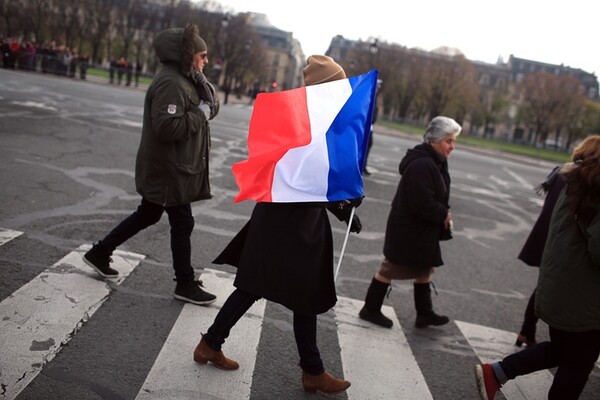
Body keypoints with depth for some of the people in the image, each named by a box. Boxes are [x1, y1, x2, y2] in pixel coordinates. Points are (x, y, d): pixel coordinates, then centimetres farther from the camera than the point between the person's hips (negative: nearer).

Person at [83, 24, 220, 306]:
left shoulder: (184, 80, 13)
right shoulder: (171, 83, -21)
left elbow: (212, 108, 11)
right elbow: (167, 126, -31)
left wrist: (202, 83, -5)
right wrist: (200, 115, -20)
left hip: (168, 167, 11)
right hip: (168, 169, -11)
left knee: (147, 215, 20)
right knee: (182, 223, 0)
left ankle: (99, 253, 32)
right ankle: (185, 284, 13)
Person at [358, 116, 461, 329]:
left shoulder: (434, 162, 7)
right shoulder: (421, 166, -27)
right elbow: (422, 205, -30)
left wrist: (443, 214, 2)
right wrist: (443, 215, -16)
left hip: (422, 231, 10)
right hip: (407, 230, -10)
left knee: (425, 269, 19)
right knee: (390, 269, 4)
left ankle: (424, 313, 33)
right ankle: (370, 309, 19)